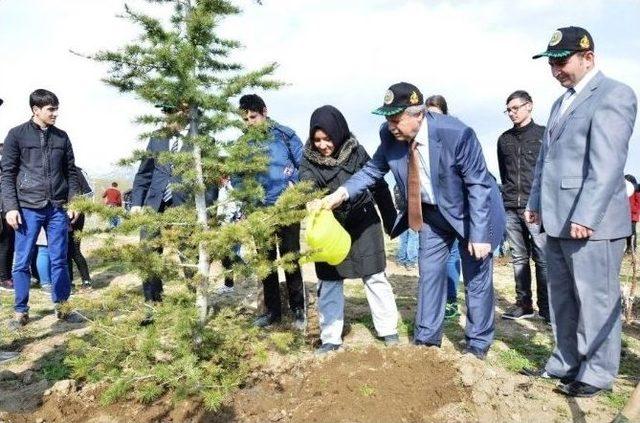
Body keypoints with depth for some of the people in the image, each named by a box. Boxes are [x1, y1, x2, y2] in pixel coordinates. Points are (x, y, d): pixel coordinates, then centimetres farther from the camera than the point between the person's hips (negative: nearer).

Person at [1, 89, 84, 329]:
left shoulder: (62, 137, 10)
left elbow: (71, 172, 13)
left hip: (57, 208, 3)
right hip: (28, 208, -3)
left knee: (59, 260, 8)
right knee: (22, 262, 3)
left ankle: (61, 307, 19)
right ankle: (21, 312, 15)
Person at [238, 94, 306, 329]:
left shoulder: (284, 135, -5)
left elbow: (304, 166, -1)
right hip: (261, 209, 4)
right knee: (266, 260, 10)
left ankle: (298, 309, 15)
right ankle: (272, 309, 23)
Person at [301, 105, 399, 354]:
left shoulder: (356, 152, -9)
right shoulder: (309, 160, -9)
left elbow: (379, 186, -2)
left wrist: (391, 222, 2)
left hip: (363, 223, -1)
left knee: (375, 278, 7)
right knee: (329, 283, 6)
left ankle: (388, 330, 22)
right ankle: (331, 338, 18)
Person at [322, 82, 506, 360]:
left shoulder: (456, 134, -32)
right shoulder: (390, 136, -18)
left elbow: (478, 184, -25)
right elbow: (374, 169, -3)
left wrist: (478, 234, -25)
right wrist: (343, 192, -20)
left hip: (470, 211, -4)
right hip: (432, 213, 5)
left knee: (476, 278, 5)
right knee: (429, 273, 11)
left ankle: (478, 344, 22)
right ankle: (426, 339, 25)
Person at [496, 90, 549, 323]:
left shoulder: (544, 134, 4)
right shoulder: (504, 139, 15)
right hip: (511, 208, 4)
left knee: (543, 258, -5)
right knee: (519, 258, 7)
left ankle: (546, 307, 3)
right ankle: (523, 304, 13)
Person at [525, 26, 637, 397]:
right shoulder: (562, 102, 19)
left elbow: (607, 163, -18)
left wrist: (585, 217, -22)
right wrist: (535, 203, 19)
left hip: (591, 223, -8)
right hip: (558, 222, 9)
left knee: (596, 300, 2)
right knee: (562, 298, 15)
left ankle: (597, 374, 15)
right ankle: (566, 363, 28)